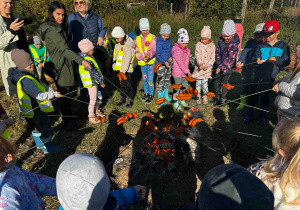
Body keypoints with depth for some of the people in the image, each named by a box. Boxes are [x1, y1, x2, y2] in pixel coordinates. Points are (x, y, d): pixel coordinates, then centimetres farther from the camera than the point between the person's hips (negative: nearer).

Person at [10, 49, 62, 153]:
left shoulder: (26, 74, 0)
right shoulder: (25, 80, -32)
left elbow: (38, 84, 13)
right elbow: (39, 96, -33)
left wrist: (48, 89, -1)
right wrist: (54, 94, -26)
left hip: (35, 108, 10)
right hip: (36, 109, -10)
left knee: (40, 125, 27)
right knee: (45, 127, 6)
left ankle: (39, 143, 46)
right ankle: (47, 147, 24)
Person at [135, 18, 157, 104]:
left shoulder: (152, 37, -4)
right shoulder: (137, 39, 7)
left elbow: (153, 49, -19)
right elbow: (136, 52, 2)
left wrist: (148, 55, -39)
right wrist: (142, 58, -17)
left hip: (151, 62, -4)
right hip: (142, 63, 4)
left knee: (150, 79, -4)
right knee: (144, 79, 15)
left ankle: (151, 95, 11)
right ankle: (146, 93, 32)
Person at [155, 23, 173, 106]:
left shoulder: (169, 40, 5)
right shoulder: (159, 42, -17)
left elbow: (171, 49, 19)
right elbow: (157, 55, -19)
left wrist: (171, 57, 0)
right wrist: (164, 62, -31)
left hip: (168, 63, 8)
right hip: (161, 65, -8)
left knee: (167, 79, 19)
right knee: (160, 81, -1)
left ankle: (166, 94, 38)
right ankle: (159, 98, 11)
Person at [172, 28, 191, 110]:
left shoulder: (186, 50, 7)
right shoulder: (177, 51, -21)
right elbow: (181, 64, -23)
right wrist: (188, 72, -19)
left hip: (184, 72, 8)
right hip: (178, 72, -8)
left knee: (185, 86, 16)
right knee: (177, 87, 4)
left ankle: (182, 100, 35)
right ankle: (175, 102, 21)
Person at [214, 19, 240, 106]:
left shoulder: (234, 44, -20)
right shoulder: (221, 40, -3)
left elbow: (230, 58, -25)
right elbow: (218, 52, 3)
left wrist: (221, 67, -31)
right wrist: (218, 64, -7)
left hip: (228, 67, -5)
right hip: (220, 66, 5)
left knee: (224, 83, 4)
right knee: (217, 81, 15)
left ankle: (223, 98, 25)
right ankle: (217, 96, 36)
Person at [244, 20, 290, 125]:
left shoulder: (283, 46, 2)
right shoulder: (261, 46, 4)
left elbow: (286, 61, -1)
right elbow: (255, 57, -4)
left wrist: (276, 59, -19)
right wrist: (257, 60, -28)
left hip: (270, 77, -1)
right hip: (258, 75, 1)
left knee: (265, 96, 9)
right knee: (253, 95, 4)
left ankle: (262, 115, 28)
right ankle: (249, 114, 21)